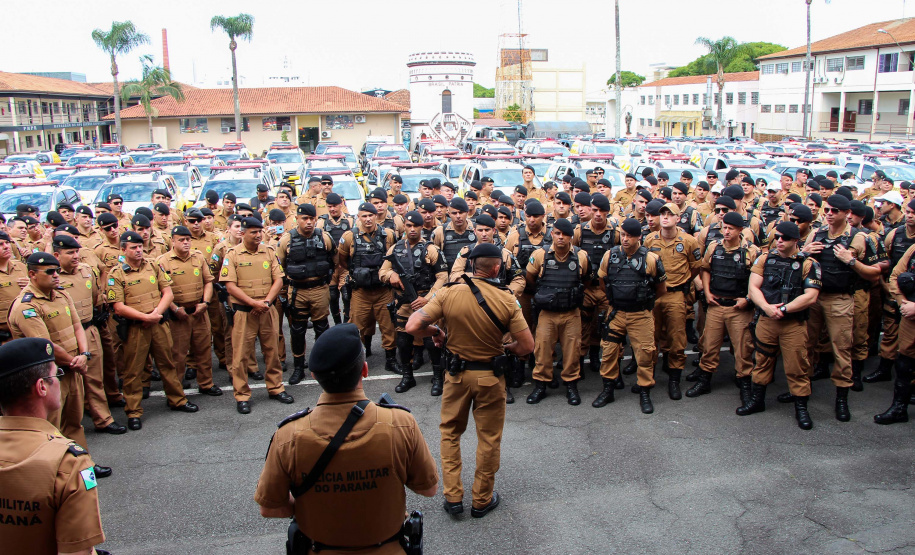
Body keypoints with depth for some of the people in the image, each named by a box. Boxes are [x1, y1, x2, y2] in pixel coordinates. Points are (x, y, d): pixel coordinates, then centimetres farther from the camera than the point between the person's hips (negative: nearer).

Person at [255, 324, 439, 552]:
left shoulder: (287, 437, -25)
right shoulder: (402, 425, -26)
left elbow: (268, 508, -11)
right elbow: (429, 489, -11)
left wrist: (313, 507, 4)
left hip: (320, 548, 1)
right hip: (388, 548, 0)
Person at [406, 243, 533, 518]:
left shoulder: (449, 292, -14)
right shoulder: (507, 299, -16)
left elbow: (412, 326, -18)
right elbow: (526, 345, -14)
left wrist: (436, 332, 2)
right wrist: (504, 349, 6)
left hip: (458, 372, 1)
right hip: (490, 376, -1)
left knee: (450, 432, 20)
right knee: (489, 438, 15)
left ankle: (453, 497, 22)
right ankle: (482, 500, 28)